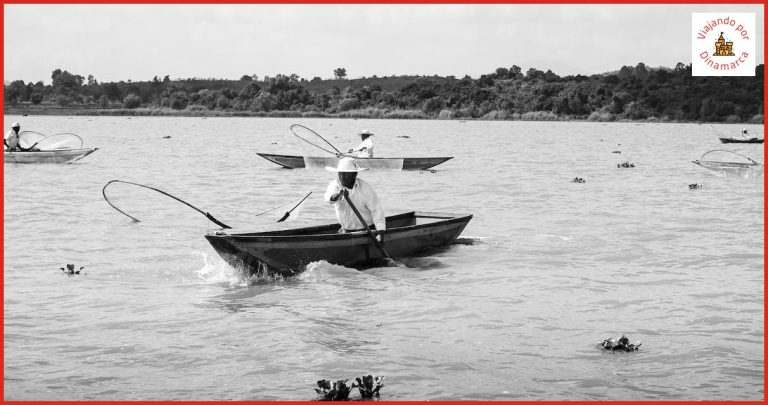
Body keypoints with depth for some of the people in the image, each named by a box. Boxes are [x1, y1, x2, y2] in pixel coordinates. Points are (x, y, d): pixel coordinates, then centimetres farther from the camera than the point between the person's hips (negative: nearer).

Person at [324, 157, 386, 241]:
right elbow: (328, 197, -27)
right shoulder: (334, 184, -6)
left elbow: (376, 209, -12)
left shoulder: (365, 188, -12)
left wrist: (380, 230, -21)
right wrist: (338, 195, -50)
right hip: (346, 231, 3)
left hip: (367, 231, -3)